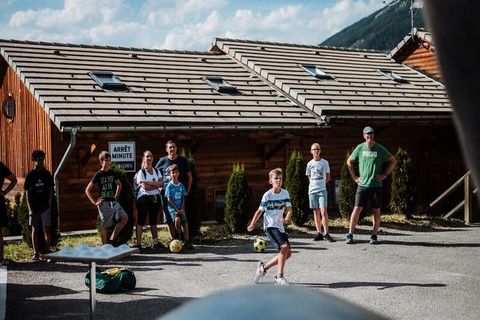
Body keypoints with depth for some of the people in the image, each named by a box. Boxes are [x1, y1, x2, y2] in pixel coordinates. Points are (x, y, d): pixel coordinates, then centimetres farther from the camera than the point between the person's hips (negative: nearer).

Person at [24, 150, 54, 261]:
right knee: (35, 229, 5)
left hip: (45, 206, 0)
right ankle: (36, 253, 10)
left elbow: (50, 190, 5)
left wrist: (49, 204, -5)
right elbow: (27, 193, 0)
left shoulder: (47, 174, 3)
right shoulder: (30, 175, 0)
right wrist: (30, 208, -6)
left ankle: (47, 251, 4)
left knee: (46, 229, -1)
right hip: (34, 207, 0)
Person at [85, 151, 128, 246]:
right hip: (104, 203, -5)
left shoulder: (112, 173, 8)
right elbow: (87, 190, -5)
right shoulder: (98, 175, -6)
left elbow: (119, 184, 27)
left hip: (113, 202, 5)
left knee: (124, 218, -11)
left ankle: (112, 239, -1)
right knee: (105, 226, -2)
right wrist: (95, 202, -8)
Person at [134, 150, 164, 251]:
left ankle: (156, 242, 13)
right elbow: (144, 186, -16)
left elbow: (161, 183, -1)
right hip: (144, 198, -5)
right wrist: (156, 185, -6)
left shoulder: (157, 171, 12)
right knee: (141, 220, -4)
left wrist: (150, 183, -14)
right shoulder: (141, 172, -4)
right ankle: (138, 243, -3)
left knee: (153, 220, 10)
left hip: (155, 198, 5)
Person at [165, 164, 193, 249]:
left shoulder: (181, 185, 10)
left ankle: (186, 241, 4)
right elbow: (169, 199, -8)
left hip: (181, 208, 4)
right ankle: (177, 238, -10)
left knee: (185, 223, -7)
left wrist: (182, 209, -4)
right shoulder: (169, 186, -4)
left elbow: (183, 198, 10)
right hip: (172, 208, -4)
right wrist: (177, 209, -13)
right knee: (177, 219, -28)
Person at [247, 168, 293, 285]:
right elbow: (260, 211, -4)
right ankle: (279, 277, -14)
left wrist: (287, 219, -21)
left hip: (280, 226, 7)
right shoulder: (267, 195, -7)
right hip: (270, 226, -6)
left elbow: (289, 208, 0)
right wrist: (252, 224, -10)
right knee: (284, 247, -24)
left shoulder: (285, 193, 5)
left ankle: (264, 267, 20)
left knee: (288, 253, 6)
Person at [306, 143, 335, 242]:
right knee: (316, 211, 6)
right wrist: (315, 185, 6)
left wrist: (322, 184, 4)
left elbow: (328, 177, 10)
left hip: (322, 190, -2)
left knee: (323, 211, -12)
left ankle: (326, 233, -10)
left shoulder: (325, 162, 3)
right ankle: (319, 233, 11)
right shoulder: (309, 164, 7)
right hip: (312, 190, 2)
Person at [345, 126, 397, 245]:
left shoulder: (380, 149, 1)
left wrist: (385, 174, 4)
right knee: (357, 209, -5)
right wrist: (354, 176, 9)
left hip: (376, 185, 0)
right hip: (362, 185, 0)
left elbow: (393, 161, 12)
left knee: (376, 211, 4)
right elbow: (349, 162, 17)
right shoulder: (360, 148, 4)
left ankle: (374, 236, 13)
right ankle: (350, 235, 1)